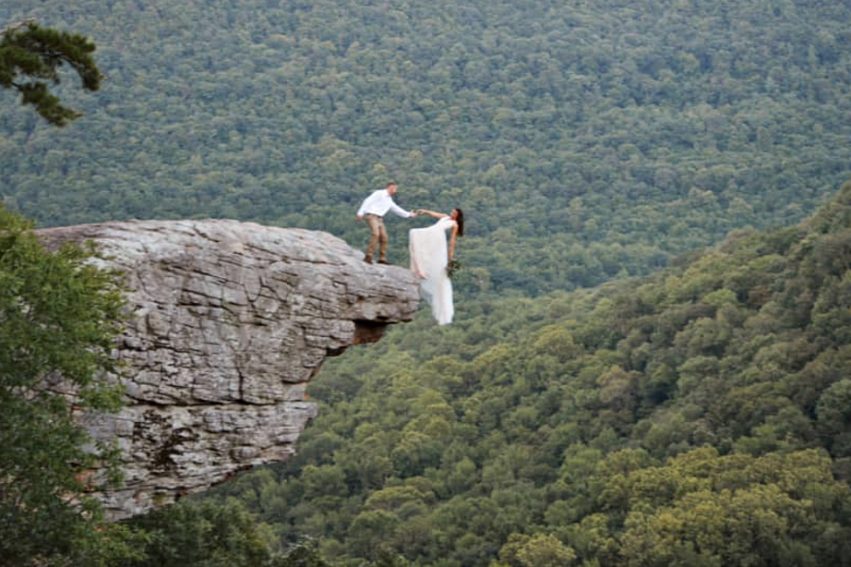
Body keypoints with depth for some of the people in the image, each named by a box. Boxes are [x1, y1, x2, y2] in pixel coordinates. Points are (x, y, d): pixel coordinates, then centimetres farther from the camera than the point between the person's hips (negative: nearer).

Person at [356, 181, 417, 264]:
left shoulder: (389, 200, 21)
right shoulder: (379, 193, -4)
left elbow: (397, 210, 31)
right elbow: (368, 201, -10)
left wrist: (409, 214, 28)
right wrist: (360, 213, -17)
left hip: (379, 219, 9)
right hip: (371, 216, -9)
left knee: (384, 237, 2)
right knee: (375, 234, -25)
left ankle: (382, 258, 8)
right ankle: (368, 256, -28)